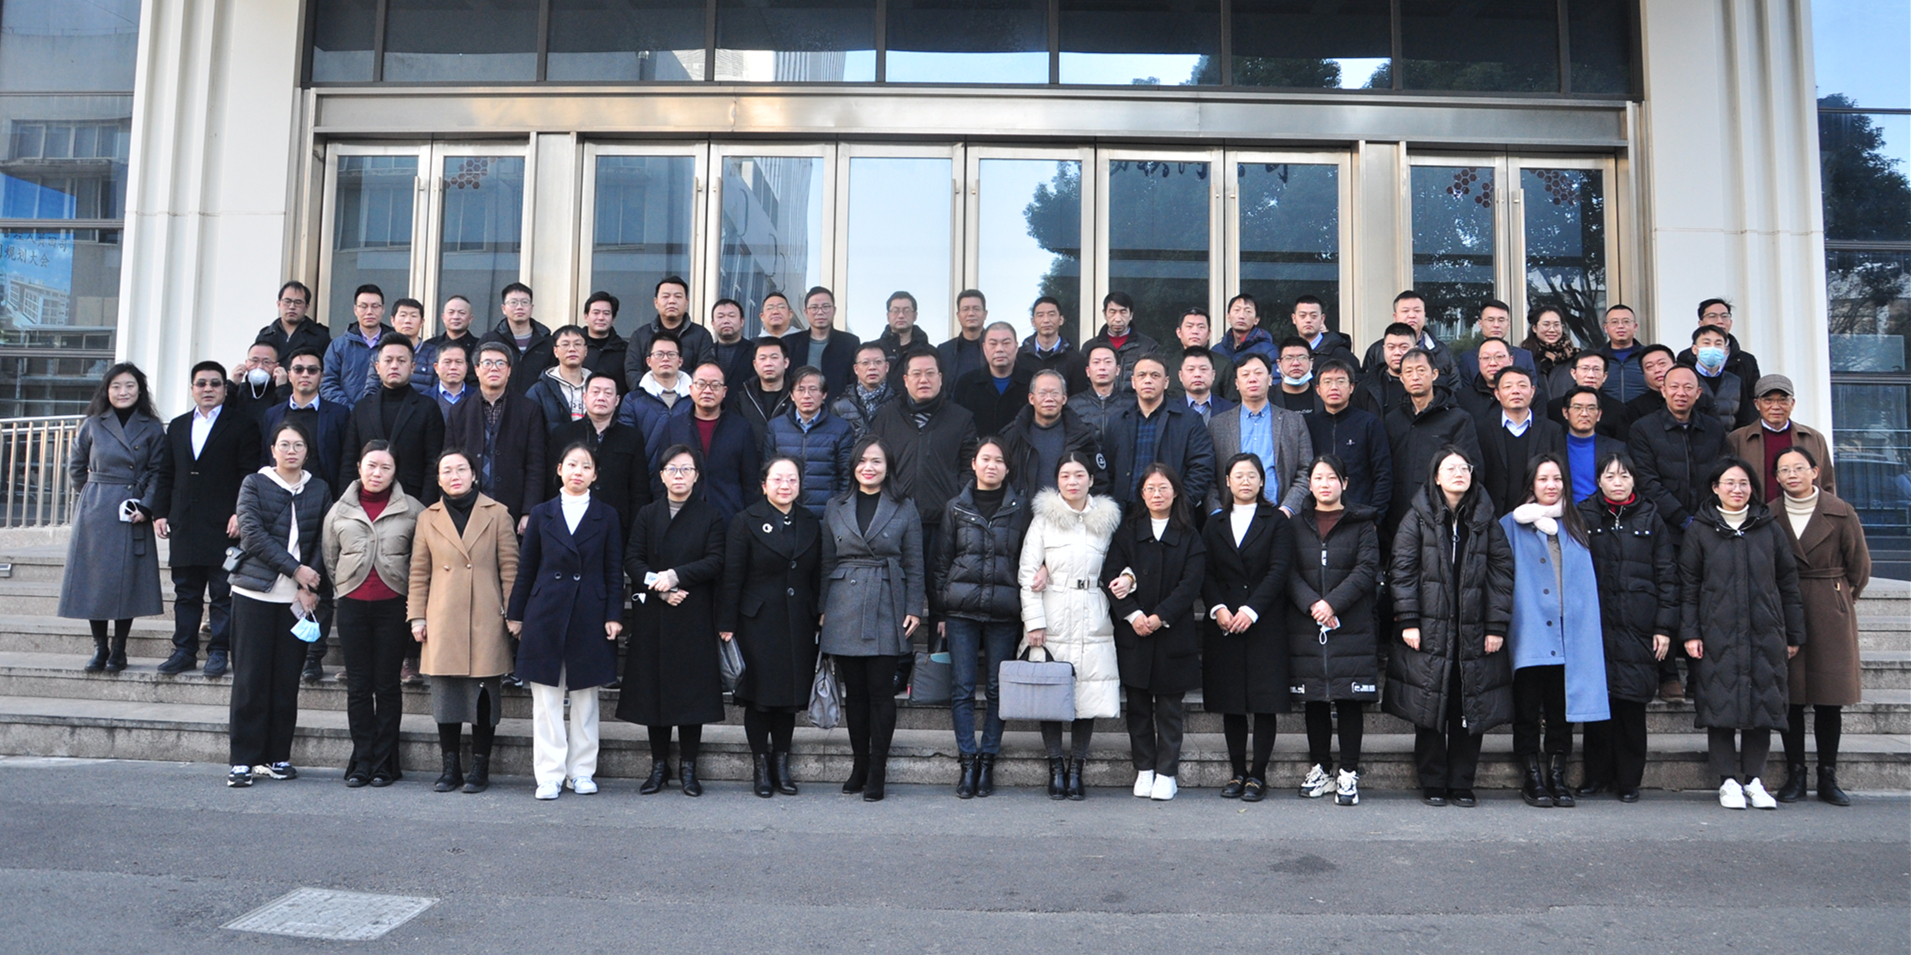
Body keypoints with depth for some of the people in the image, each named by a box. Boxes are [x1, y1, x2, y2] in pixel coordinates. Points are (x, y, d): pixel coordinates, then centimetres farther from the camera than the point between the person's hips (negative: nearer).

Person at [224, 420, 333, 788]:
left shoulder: (319, 490, 11)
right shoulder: (254, 484, 5)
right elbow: (252, 534, -6)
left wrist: (311, 588, -6)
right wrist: (295, 569, -12)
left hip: (299, 597, 2)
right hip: (255, 592, -2)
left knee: (287, 679, 3)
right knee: (250, 678, -1)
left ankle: (278, 757, 12)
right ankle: (243, 760, 4)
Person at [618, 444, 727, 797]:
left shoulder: (710, 515, 6)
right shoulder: (647, 515, 12)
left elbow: (715, 562, -5)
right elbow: (632, 559, 3)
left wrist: (676, 576, -16)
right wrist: (660, 589, -12)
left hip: (694, 618, -2)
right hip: (653, 615, 2)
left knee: (692, 688, -1)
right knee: (653, 686, 3)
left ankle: (688, 767, 8)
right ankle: (659, 766, 14)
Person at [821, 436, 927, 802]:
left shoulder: (904, 509, 5)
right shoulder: (836, 507, 11)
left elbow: (914, 565, 5)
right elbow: (826, 562, 12)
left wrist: (914, 609, -3)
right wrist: (823, 608, 7)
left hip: (887, 607, -2)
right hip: (845, 606, 2)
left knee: (881, 691, -2)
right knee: (854, 690, 7)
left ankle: (876, 772, 6)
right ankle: (859, 765, 19)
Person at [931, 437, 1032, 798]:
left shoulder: (1020, 507, 5)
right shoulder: (956, 507, 7)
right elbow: (940, 561, 10)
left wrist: (1025, 609, 1)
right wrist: (940, 611, 5)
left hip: (1004, 610, 0)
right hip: (961, 609, 0)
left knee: (997, 688, 4)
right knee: (962, 686, -2)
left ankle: (987, 761, 14)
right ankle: (967, 762, 4)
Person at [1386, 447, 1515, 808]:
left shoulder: (1485, 520, 9)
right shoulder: (1418, 517, 3)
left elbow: (1502, 572, 7)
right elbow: (1402, 570, -1)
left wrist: (1497, 626, -1)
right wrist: (1408, 620, -8)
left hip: (1474, 634, 2)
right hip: (1429, 632, -2)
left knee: (1471, 710, 4)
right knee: (1429, 710, 1)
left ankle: (1462, 784, 15)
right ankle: (1432, 785, 13)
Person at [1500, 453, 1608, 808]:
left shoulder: (1573, 526, 16)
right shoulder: (1513, 526, 4)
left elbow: (1585, 583, 17)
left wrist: (1586, 628, 8)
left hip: (1566, 633, 3)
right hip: (1529, 634, -3)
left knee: (1561, 710, 6)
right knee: (1528, 710, 0)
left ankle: (1558, 778, 15)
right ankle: (1533, 780, 8)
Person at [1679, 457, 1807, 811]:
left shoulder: (1770, 528, 9)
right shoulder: (1700, 530, 4)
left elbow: (1788, 583, 11)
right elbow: (1688, 585, 4)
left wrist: (1794, 634, 9)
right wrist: (1690, 632, -4)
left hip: (1765, 633, 2)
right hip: (1718, 633, -2)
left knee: (1763, 702, 2)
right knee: (1721, 703, -3)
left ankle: (1754, 779, 13)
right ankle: (1728, 781, 6)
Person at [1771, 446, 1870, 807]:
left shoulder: (1840, 512, -2)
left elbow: (1860, 565, 6)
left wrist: (1842, 598, 13)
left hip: (1831, 612, -1)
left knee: (1830, 697, 2)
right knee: (1790, 695, 1)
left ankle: (1828, 778, 11)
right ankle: (1795, 776, 9)